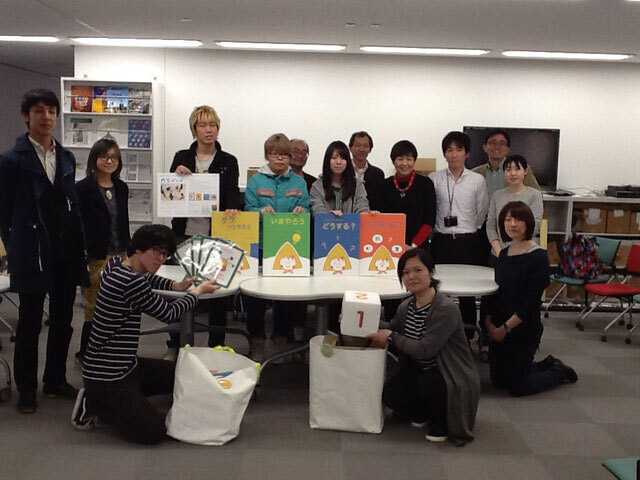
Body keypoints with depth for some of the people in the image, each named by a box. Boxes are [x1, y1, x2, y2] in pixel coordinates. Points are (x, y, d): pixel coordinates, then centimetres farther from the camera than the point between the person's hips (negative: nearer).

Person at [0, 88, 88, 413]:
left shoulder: (67, 158, 9)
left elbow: (73, 203, 11)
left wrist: (79, 246, 6)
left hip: (66, 253, 5)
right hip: (33, 255, -5)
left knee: (62, 320, 12)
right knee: (30, 323, 6)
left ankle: (55, 380, 27)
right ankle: (26, 388, 21)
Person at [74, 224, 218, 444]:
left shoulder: (117, 263, 3)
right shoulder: (131, 282, -26)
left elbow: (147, 277, 26)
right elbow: (169, 314, -12)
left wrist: (177, 286, 11)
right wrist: (199, 291, 3)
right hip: (106, 376, -10)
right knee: (154, 432, -11)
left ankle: (103, 402, 17)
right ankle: (93, 405, 5)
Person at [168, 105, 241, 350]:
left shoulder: (228, 162, 4)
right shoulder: (181, 158, 7)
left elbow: (233, 193, -6)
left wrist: (233, 209, -28)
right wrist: (176, 174, -13)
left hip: (215, 235, -1)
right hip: (185, 233, 1)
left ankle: (216, 346, 18)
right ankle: (174, 345, 21)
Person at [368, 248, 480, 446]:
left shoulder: (446, 309, -24)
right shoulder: (406, 306, -1)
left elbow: (425, 349, -27)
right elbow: (392, 329, 19)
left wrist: (391, 337, -20)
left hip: (453, 378, -7)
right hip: (418, 371, 7)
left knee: (426, 384, -35)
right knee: (390, 395, -15)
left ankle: (442, 420, -2)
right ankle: (424, 413, 17)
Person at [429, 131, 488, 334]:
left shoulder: (477, 180, 1)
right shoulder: (434, 179, 2)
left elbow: (481, 213, 7)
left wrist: (466, 232, 9)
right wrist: (439, 229, 7)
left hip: (468, 242, 0)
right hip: (441, 241, 0)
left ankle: (467, 336, 16)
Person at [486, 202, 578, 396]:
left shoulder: (538, 257, -16)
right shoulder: (504, 254, 5)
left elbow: (532, 302, -18)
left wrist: (506, 327, -16)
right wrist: (489, 320, -2)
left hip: (524, 330, -7)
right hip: (499, 329, 7)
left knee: (517, 386, 3)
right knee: (498, 379, 17)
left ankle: (559, 372, 27)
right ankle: (547, 365, 35)